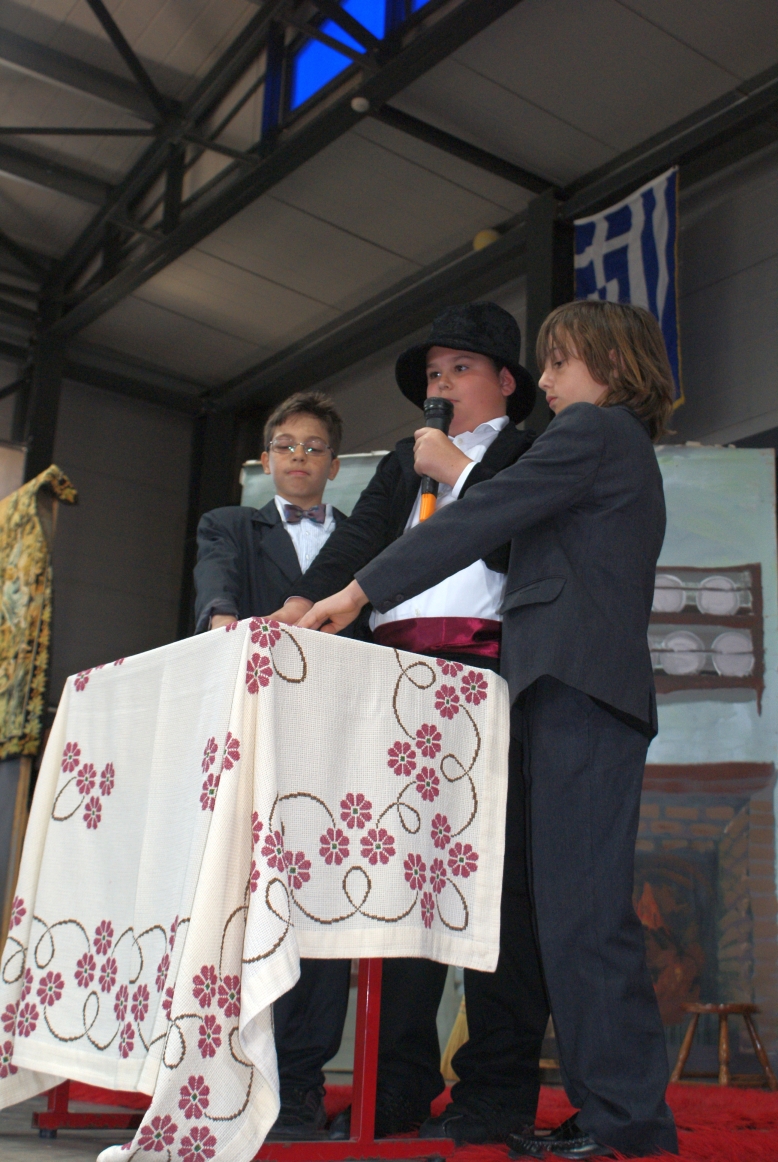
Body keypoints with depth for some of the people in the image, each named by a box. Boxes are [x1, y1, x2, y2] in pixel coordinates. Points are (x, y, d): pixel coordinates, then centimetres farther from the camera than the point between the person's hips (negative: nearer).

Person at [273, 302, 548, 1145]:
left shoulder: (532, 455, 13)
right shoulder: (406, 460, 27)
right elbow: (356, 544, 12)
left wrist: (458, 471, 2)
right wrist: (295, 612, -4)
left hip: (488, 673, -5)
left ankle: (499, 1088, 1)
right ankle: (398, 1084, 6)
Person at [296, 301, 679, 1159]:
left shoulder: (593, 430, 0)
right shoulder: (633, 453, 29)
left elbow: (483, 518, -8)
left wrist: (359, 592, -8)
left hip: (577, 685, -10)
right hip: (599, 687, 10)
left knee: (580, 904, -12)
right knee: (572, 904, 5)